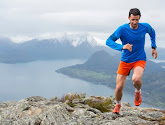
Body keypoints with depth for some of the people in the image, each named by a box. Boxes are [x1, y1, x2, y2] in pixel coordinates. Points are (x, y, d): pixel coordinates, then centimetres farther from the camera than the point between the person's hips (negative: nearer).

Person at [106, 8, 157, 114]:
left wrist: (153, 47, 14)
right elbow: (109, 41, -24)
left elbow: (152, 32, 17)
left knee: (136, 79, -32)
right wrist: (122, 47, -38)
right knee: (119, 87, -1)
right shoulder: (122, 29, -16)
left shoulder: (145, 27, -9)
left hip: (139, 60, 0)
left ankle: (138, 92, 5)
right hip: (125, 61, 1)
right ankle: (118, 105, 32)